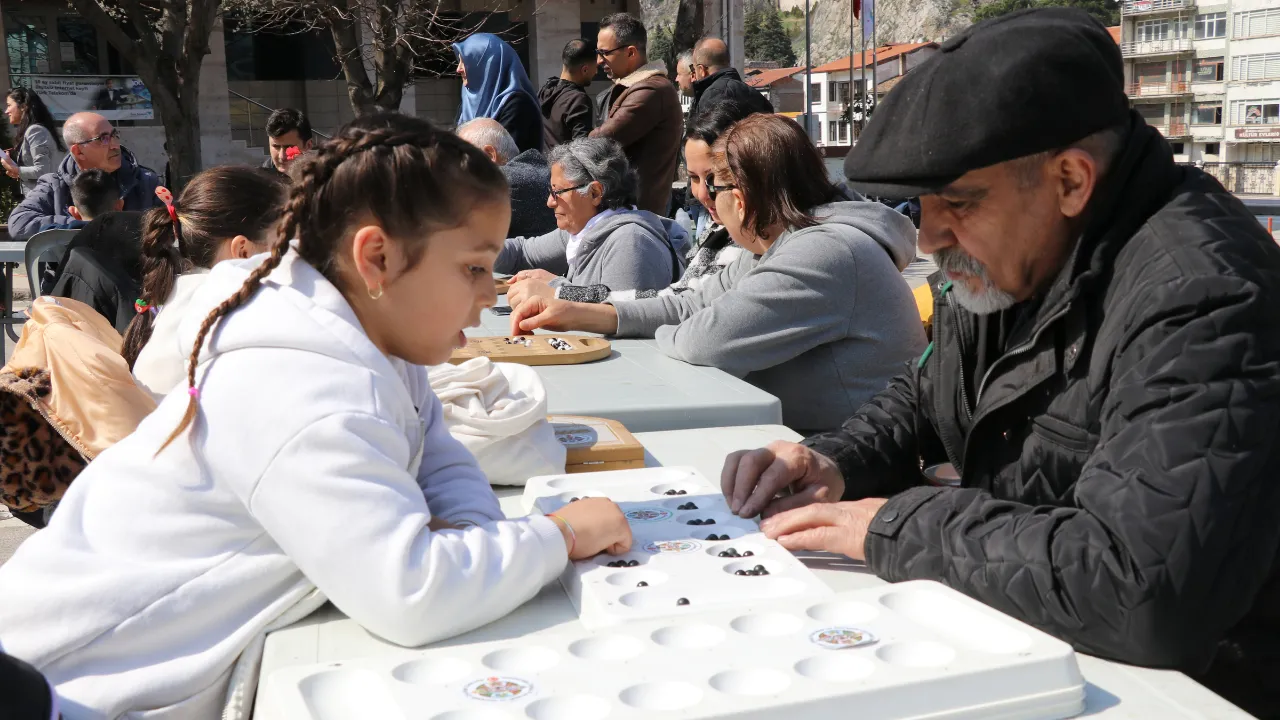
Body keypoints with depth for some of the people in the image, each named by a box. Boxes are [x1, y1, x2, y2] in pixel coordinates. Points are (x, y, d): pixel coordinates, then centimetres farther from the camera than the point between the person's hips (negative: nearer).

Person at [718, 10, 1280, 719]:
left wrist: (896, 524, -26)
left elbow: (1148, 588, -37)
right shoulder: (1004, 262, 1)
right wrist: (836, 462, -6)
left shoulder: (1195, 297, -28)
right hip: (1014, 639, 8)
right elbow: (922, 397, 16)